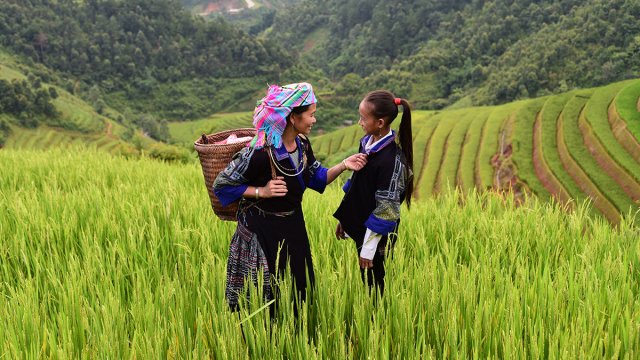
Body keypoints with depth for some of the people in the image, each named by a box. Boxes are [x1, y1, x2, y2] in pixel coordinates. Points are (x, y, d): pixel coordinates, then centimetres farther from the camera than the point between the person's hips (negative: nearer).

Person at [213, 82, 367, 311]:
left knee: (299, 288, 19)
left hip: (293, 227, 7)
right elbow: (221, 185, -16)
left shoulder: (302, 144, -5)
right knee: (265, 295, 8)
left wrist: (343, 166, -8)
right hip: (262, 232, -7)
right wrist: (261, 192, -23)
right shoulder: (259, 153, -27)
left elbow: (316, 178, 8)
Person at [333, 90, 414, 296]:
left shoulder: (392, 159, -24)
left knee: (374, 285, 5)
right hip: (359, 227, 8)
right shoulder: (367, 142, 1)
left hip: (376, 235, -8)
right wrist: (344, 219, 17)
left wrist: (369, 247, -16)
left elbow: (386, 208, -20)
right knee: (365, 282, 18)